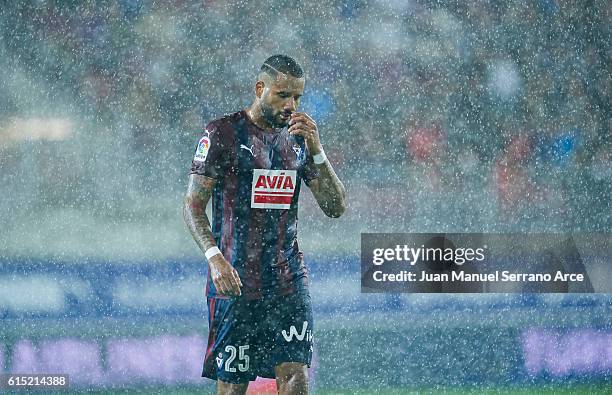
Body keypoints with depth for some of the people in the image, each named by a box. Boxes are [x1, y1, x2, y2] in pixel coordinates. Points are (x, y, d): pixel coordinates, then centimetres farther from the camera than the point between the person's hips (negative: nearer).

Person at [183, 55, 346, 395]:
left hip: (289, 281, 4)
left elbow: (336, 207, 9)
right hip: (236, 282, -4)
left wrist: (317, 150, -4)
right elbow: (193, 206, -4)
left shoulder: (299, 138, 12)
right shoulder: (222, 134, -3)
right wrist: (215, 257, -19)